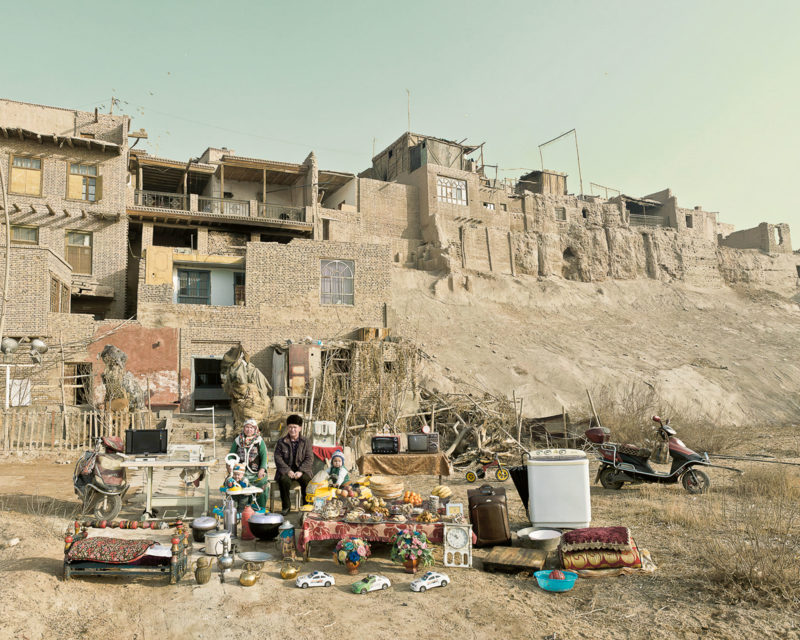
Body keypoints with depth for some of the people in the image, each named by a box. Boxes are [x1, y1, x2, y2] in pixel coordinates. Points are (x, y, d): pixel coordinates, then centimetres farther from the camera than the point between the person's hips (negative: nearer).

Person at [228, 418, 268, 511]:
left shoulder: (259, 441, 7)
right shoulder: (237, 440, 12)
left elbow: (264, 456, -1)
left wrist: (262, 469, -14)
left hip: (255, 472, -2)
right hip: (240, 471, 2)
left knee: (264, 483, -28)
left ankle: (261, 508, -9)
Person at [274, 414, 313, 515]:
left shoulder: (305, 442, 8)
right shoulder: (281, 442, 7)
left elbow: (308, 459, 1)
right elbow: (278, 458, -2)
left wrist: (300, 471, -16)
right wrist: (288, 471, -15)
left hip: (301, 470, 0)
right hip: (286, 470, 0)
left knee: (307, 480, -31)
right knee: (284, 480, -34)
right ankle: (286, 506, -15)